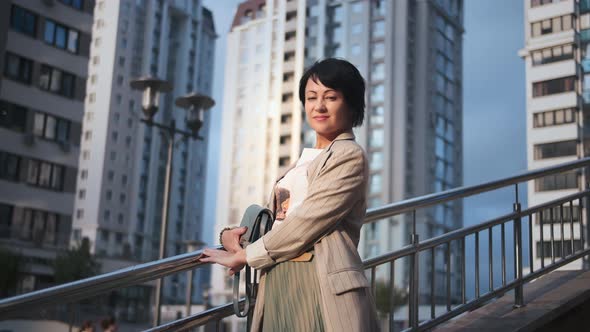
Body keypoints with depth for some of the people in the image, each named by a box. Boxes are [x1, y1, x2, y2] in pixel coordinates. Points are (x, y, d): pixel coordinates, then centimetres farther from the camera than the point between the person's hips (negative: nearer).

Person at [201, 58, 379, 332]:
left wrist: (243, 255, -7)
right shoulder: (302, 164, 19)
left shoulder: (350, 157, -6)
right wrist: (229, 234, -1)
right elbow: (271, 219, 19)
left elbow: (306, 222, -13)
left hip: (323, 287, -7)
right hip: (278, 286, 7)